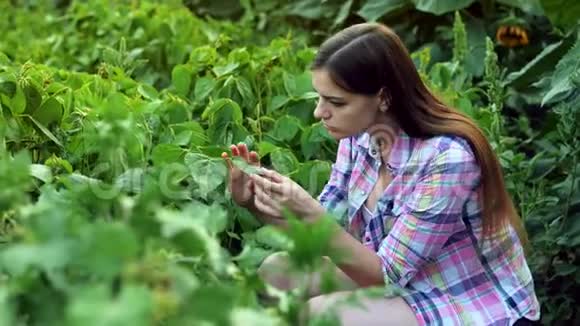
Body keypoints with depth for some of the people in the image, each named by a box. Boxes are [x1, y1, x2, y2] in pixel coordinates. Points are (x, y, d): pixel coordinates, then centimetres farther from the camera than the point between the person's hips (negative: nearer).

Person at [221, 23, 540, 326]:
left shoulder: (448, 158, -27)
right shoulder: (360, 135, -6)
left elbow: (386, 274, -22)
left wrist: (309, 214, -32)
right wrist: (253, 201, -16)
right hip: (408, 287, 7)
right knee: (277, 273, -8)